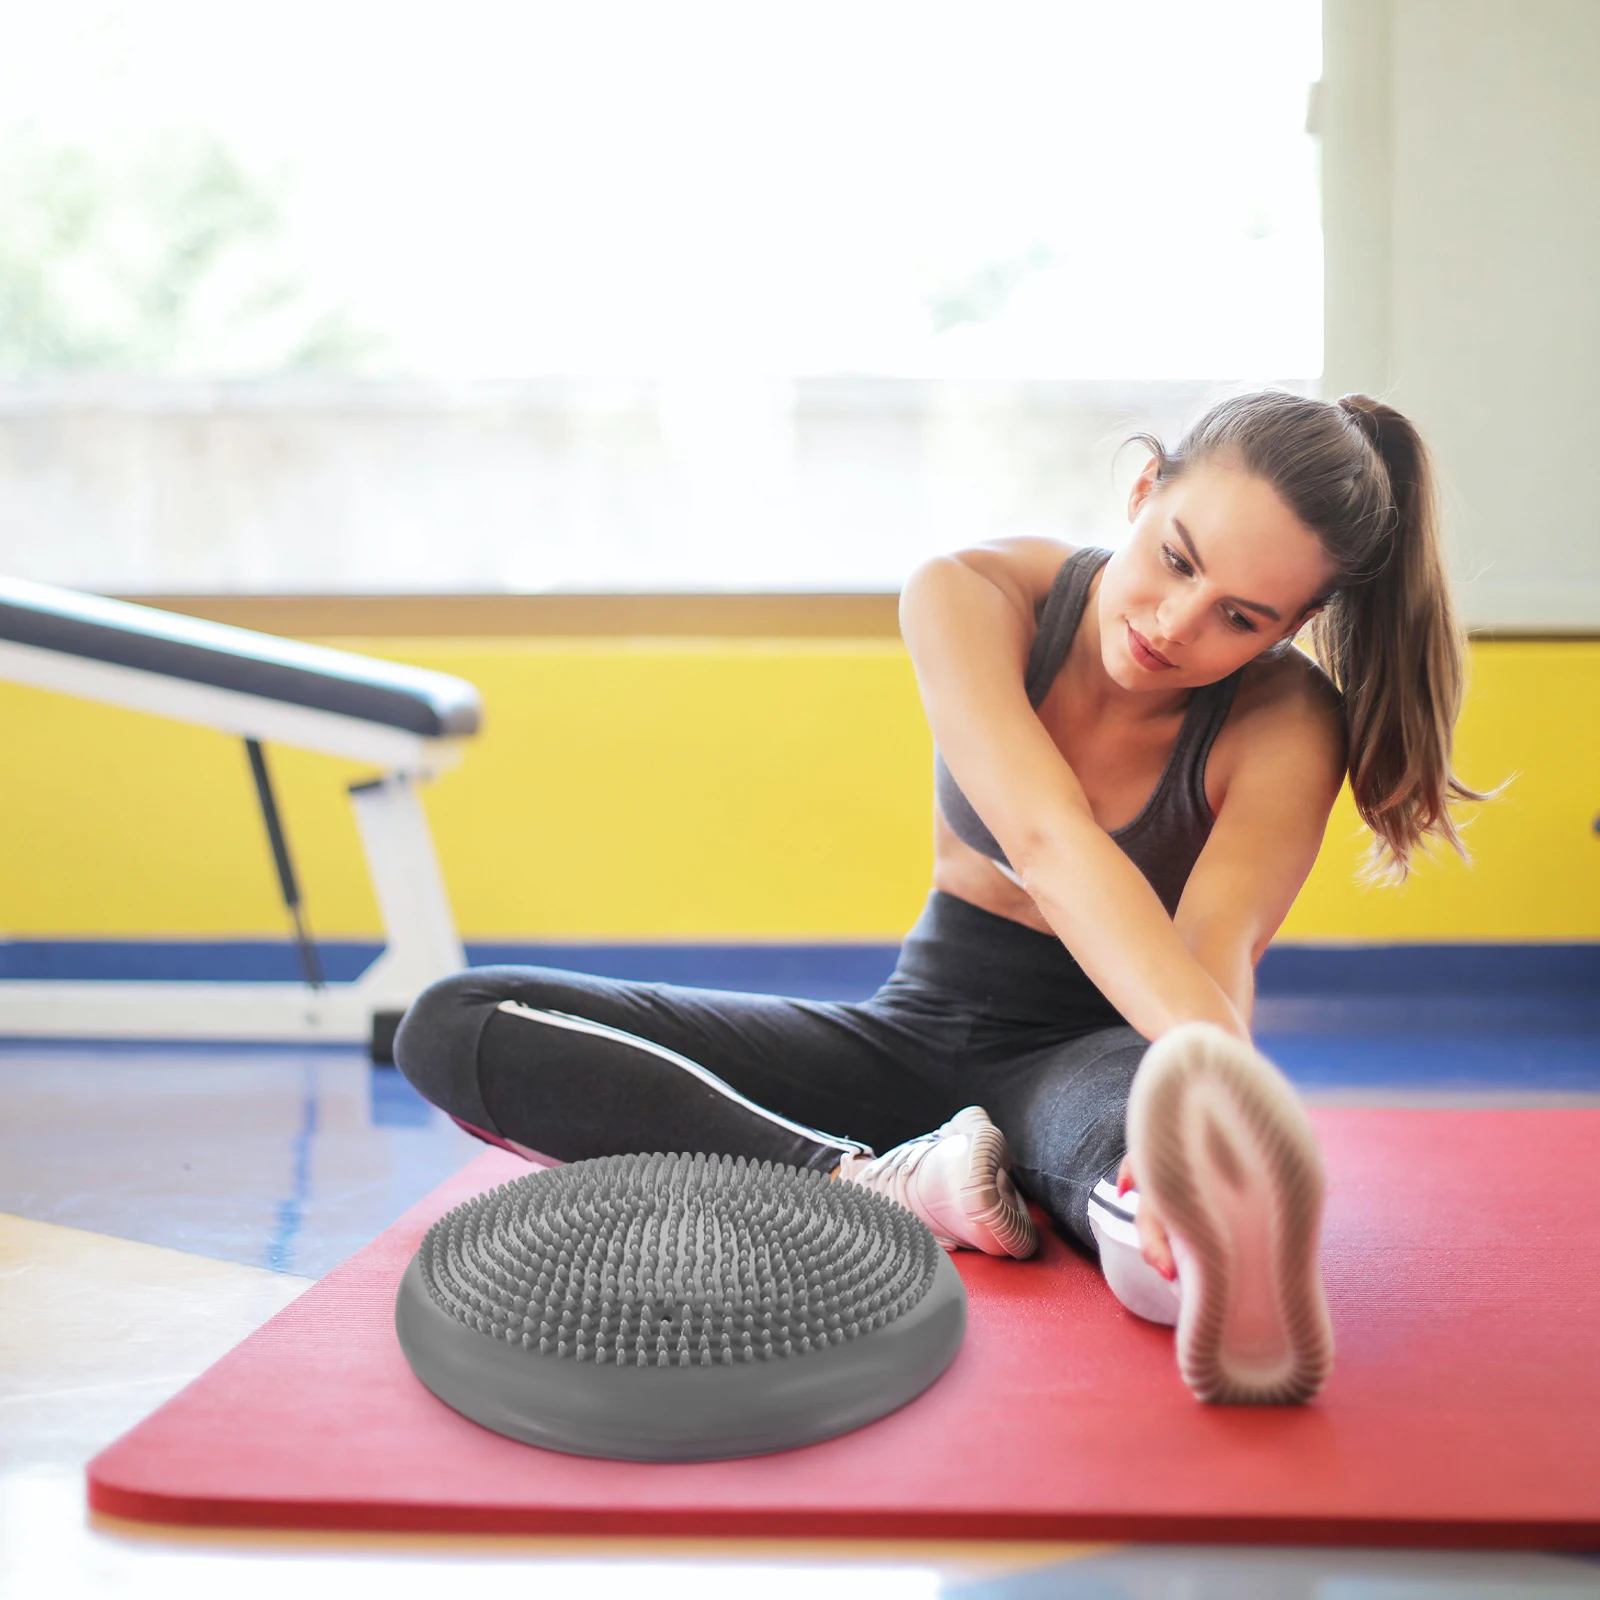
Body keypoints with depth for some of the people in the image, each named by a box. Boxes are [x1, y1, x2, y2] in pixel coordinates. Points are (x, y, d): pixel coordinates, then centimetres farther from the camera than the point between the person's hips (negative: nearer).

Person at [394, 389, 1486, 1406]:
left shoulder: (1288, 724, -16)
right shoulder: (969, 598, -16)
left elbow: (1218, 945, -31)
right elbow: (1047, 840, -33)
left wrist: (1209, 1071, -57)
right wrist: (1204, 1035, -51)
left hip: (1101, 1050, -2)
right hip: (921, 1032, 3)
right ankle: (882, 1185, -34)